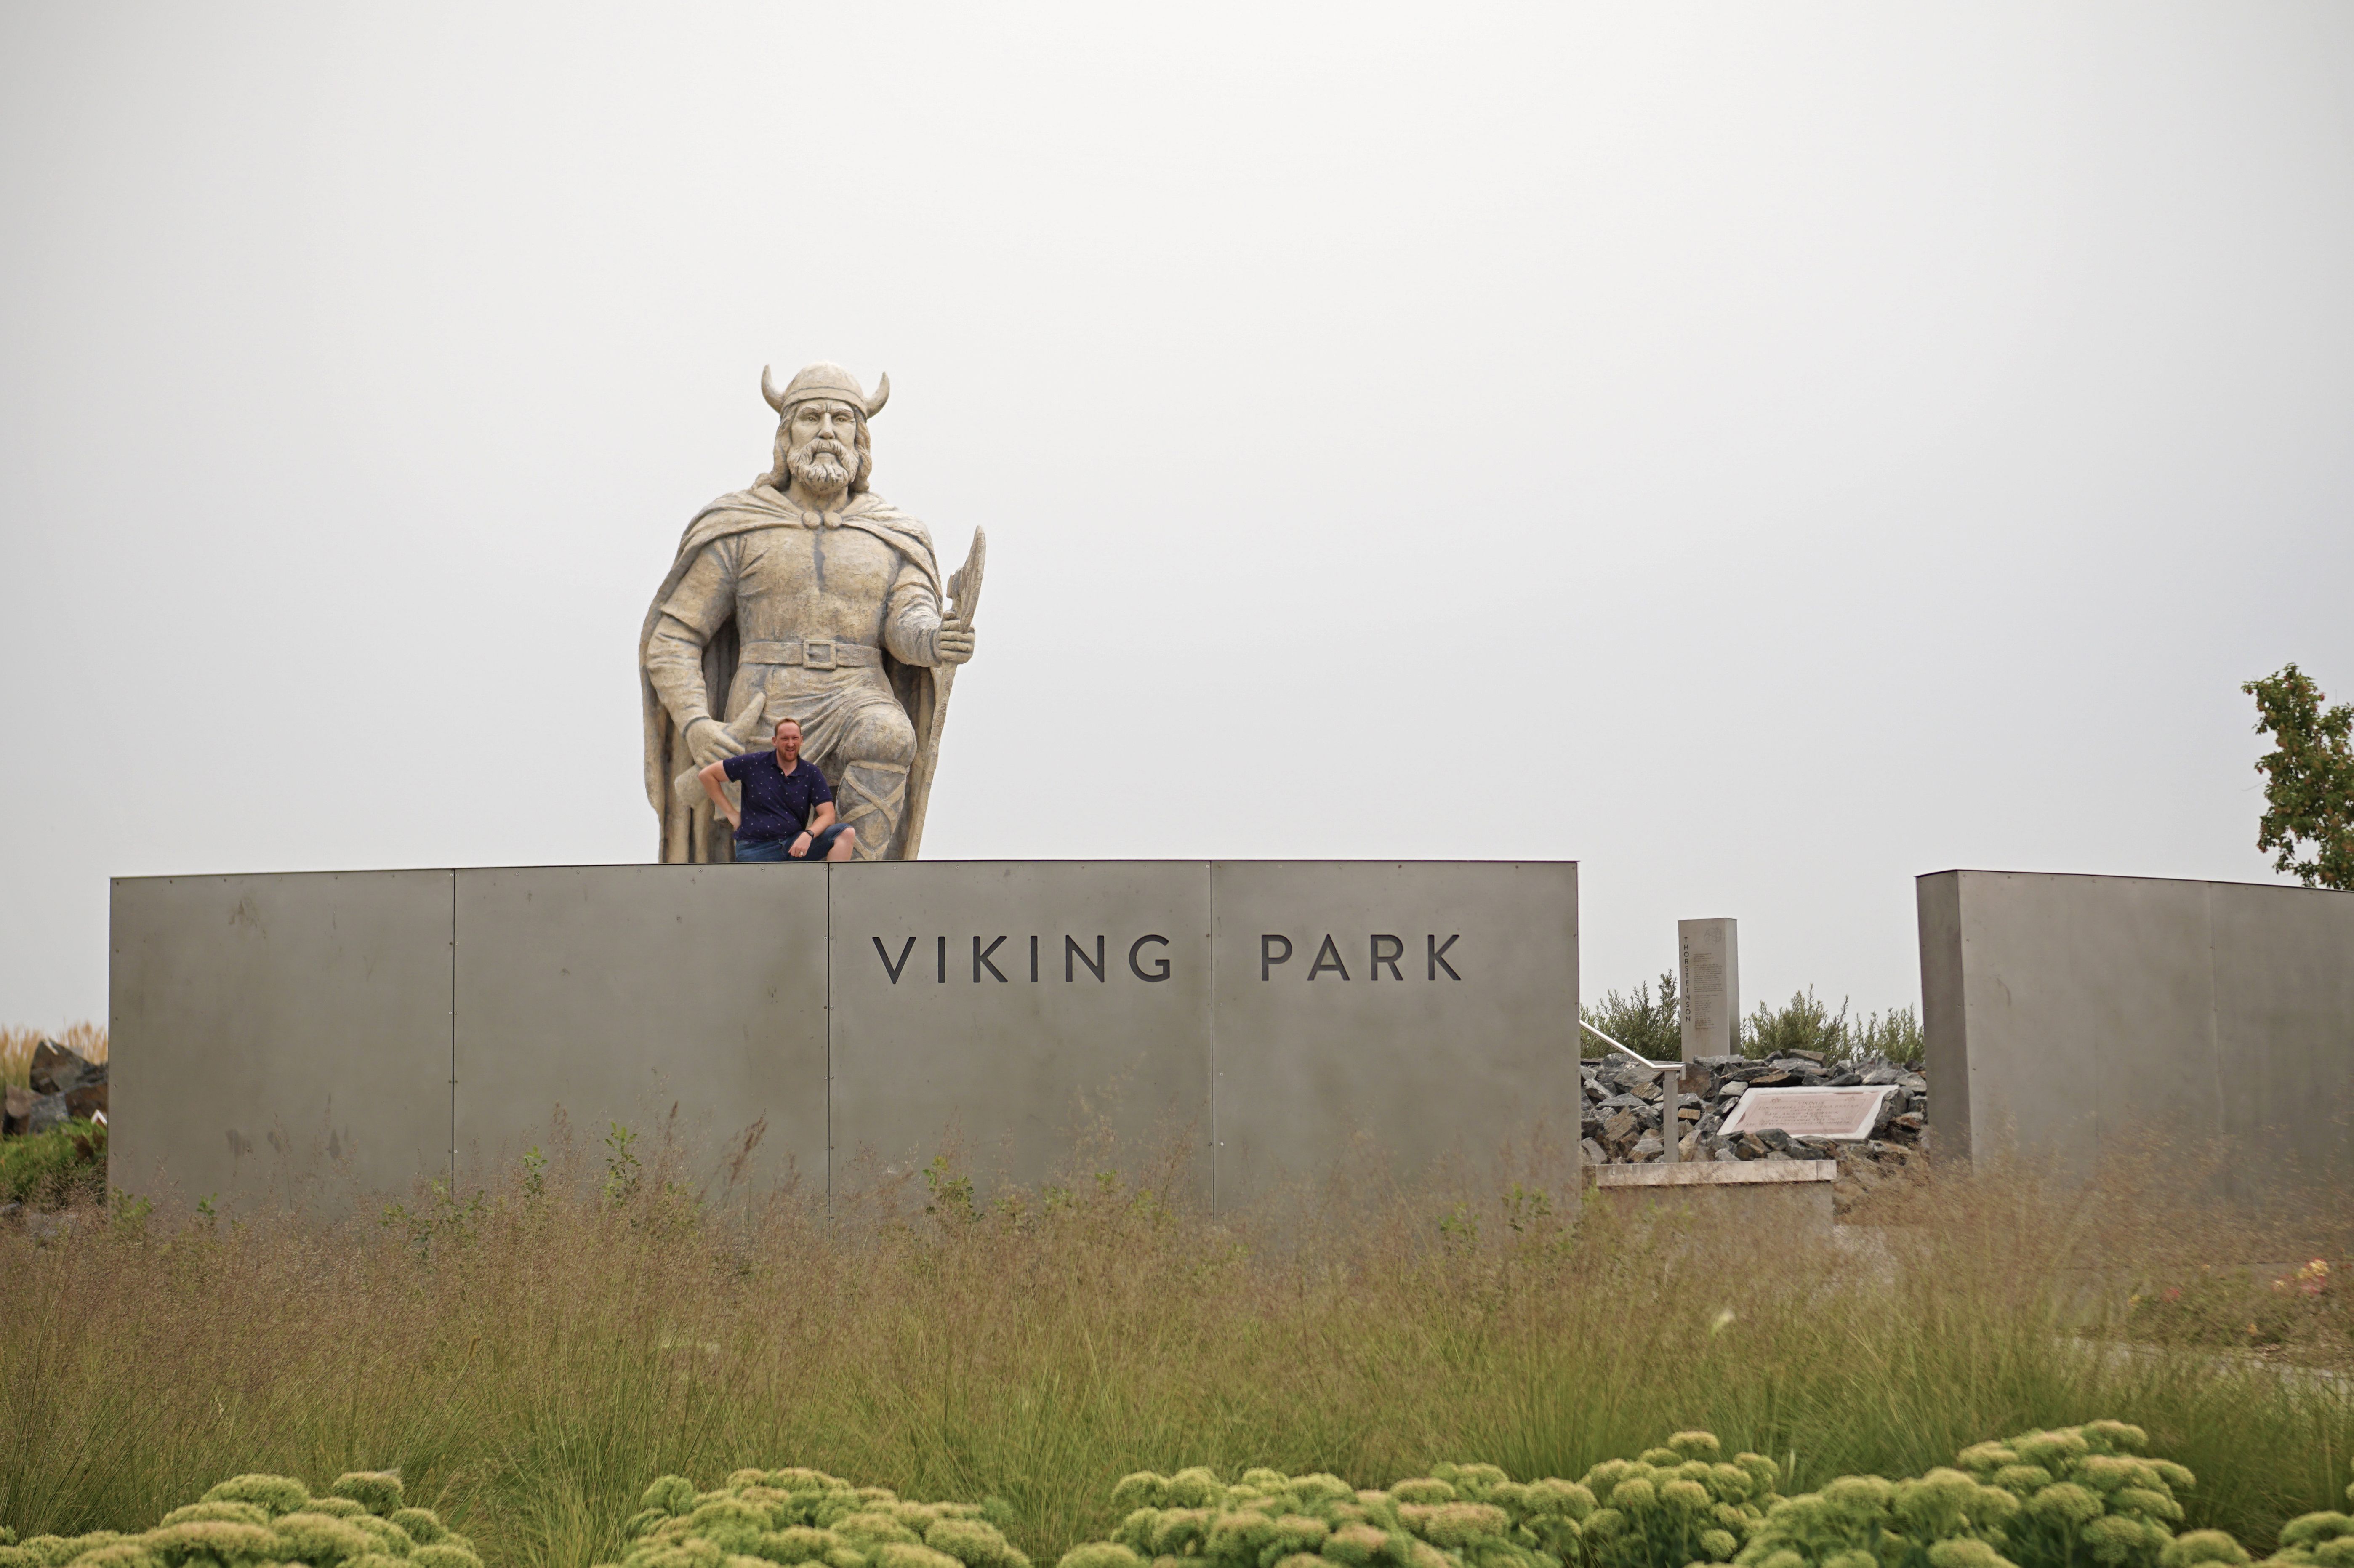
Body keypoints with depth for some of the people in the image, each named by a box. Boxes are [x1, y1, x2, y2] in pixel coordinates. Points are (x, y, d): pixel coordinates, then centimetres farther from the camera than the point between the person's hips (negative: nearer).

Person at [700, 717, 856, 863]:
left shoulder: (811, 774, 6)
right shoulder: (754, 764, 2)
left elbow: (827, 815, 0)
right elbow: (707, 775, 7)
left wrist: (808, 835, -21)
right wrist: (731, 812, 3)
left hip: (794, 844, 3)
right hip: (756, 848, -3)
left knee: (847, 833, -22)